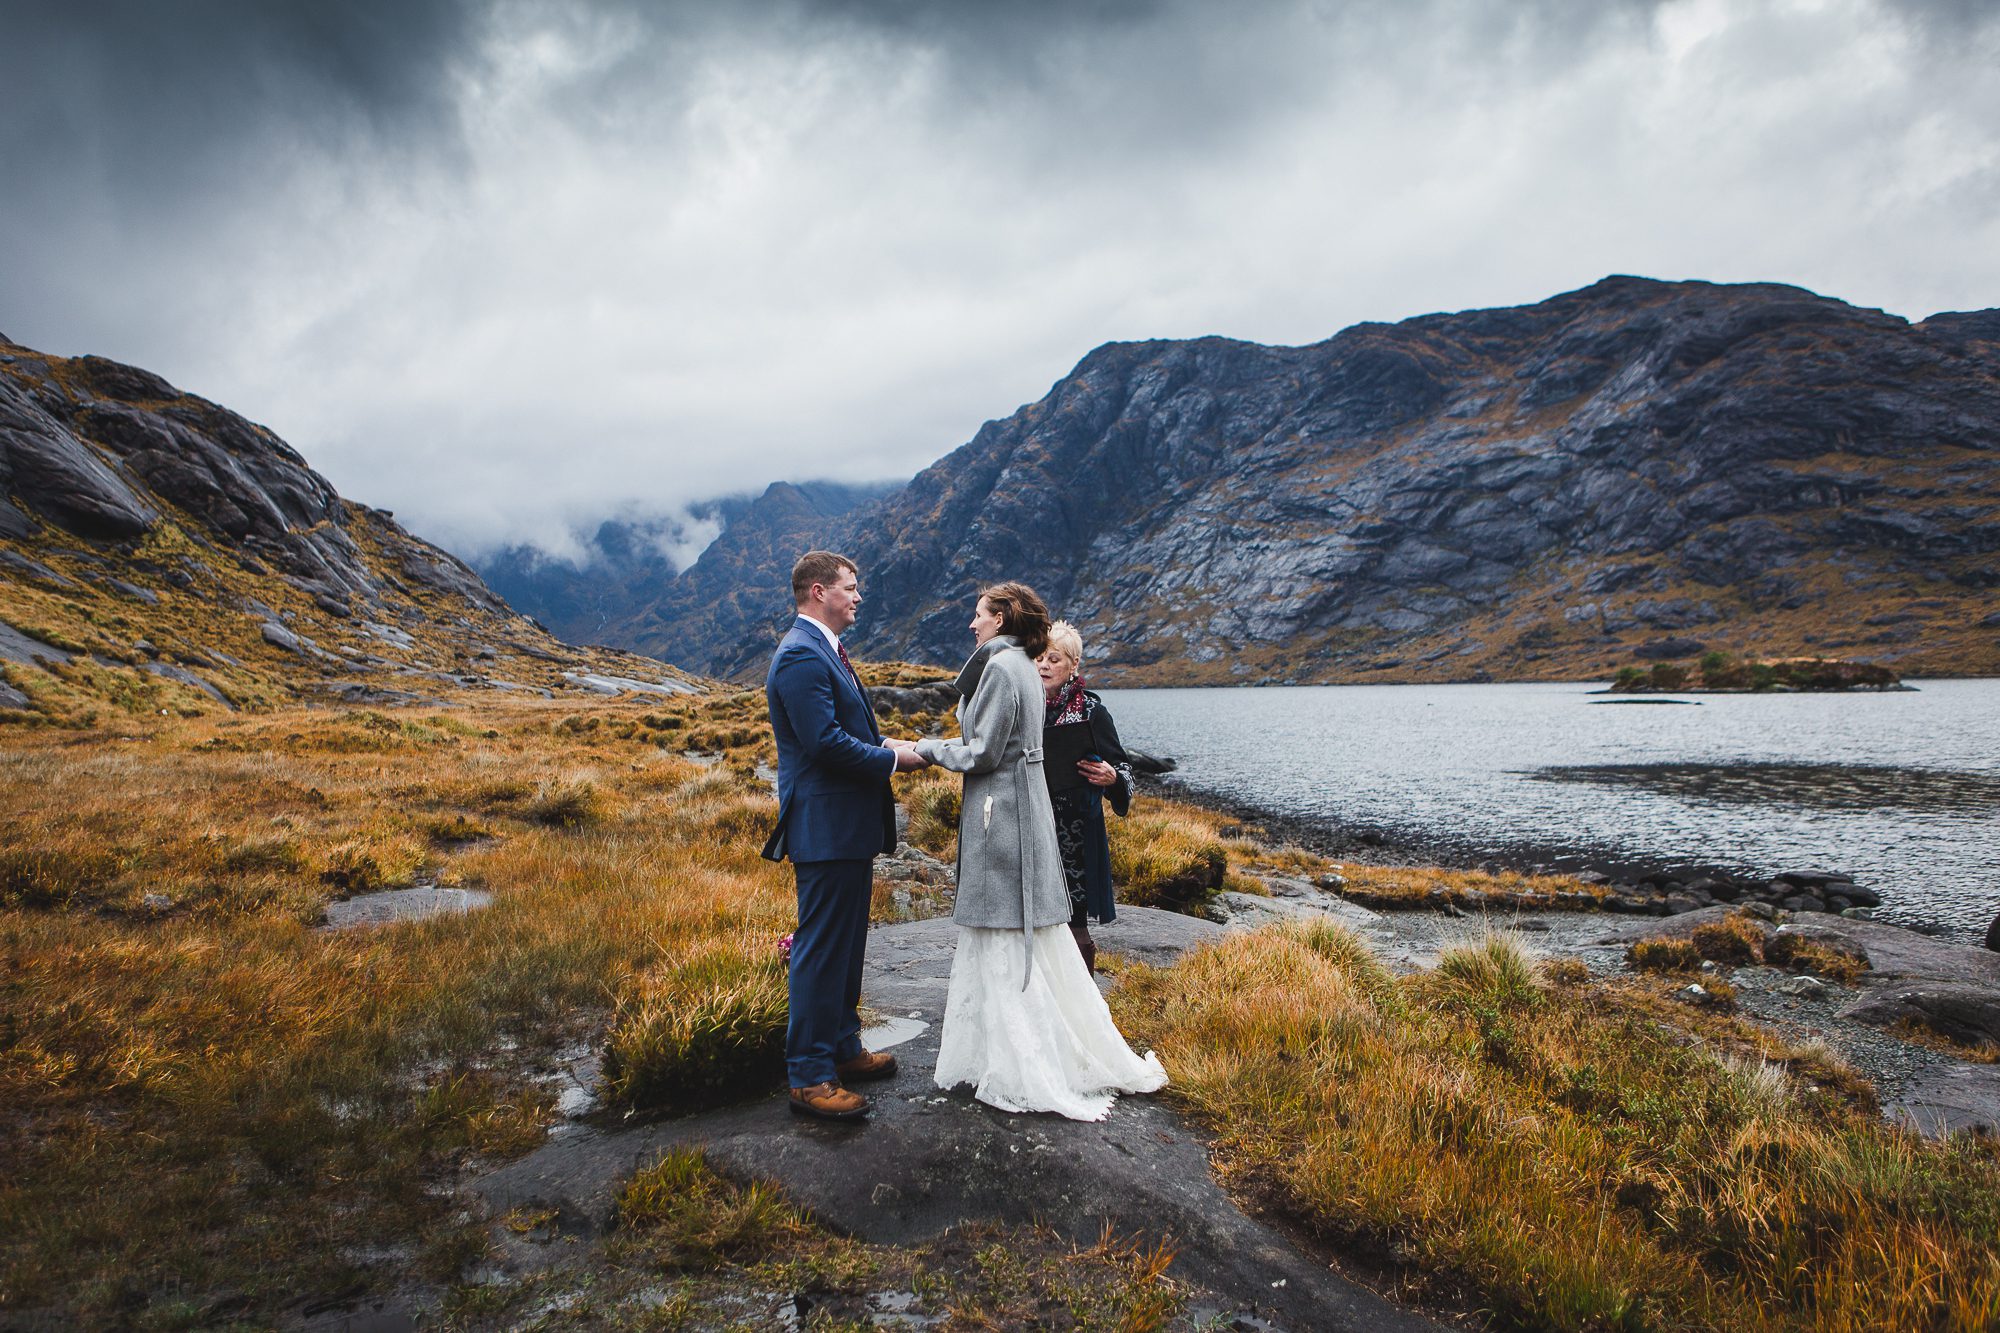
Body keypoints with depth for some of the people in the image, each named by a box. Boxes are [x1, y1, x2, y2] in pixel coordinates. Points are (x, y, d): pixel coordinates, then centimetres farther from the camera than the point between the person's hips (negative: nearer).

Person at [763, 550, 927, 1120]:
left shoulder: (825, 651, 17)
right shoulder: (801, 655, -17)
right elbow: (825, 741, -24)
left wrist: (884, 751, 7)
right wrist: (894, 759, -14)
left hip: (849, 827, 11)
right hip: (826, 829, -11)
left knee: (846, 946, 19)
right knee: (820, 951, -2)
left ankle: (843, 1048, 32)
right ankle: (809, 1076, 7)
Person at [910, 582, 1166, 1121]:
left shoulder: (1000, 667, -16)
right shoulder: (1022, 666, 14)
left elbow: (982, 753, -17)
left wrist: (930, 749, -5)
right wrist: (949, 744, 14)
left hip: (999, 811, -10)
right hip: (1023, 801, 10)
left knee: (1005, 936, -1)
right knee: (1030, 931, 16)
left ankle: (1024, 1073, 8)